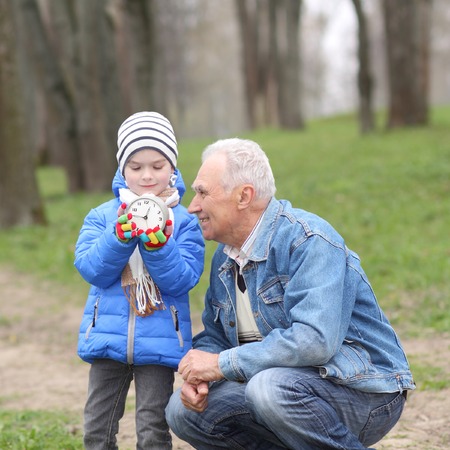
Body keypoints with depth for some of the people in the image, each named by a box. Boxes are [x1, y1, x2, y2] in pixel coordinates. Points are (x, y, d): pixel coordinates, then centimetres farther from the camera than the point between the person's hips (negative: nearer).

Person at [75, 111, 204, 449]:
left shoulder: (184, 221, -1)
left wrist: (157, 244, -25)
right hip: (108, 335, 2)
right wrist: (122, 235, -21)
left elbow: (182, 280, -10)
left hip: (160, 340, -2)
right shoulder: (103, 216, 5)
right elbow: (90, 268, -8)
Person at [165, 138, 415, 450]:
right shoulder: (225, 259, 9)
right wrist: (199, 376, -7)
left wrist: (222, 364, -24)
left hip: (363, 390, -8)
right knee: (183, 411, -6)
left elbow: (314, 341, -31)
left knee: (271, 387, -37)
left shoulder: (309, 240, -19)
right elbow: (214, 336, 18)